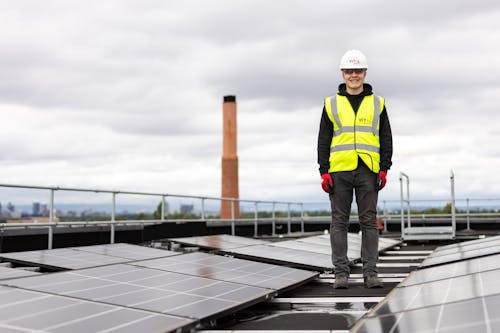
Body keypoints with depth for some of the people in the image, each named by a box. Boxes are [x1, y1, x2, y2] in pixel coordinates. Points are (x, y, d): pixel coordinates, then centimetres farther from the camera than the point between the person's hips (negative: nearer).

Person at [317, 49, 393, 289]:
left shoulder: (377, 104, 11)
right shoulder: (331, 104, 9)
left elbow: (386, 139, 8)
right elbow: (323, 140, 7)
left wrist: (384, 169, -3)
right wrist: (324, 172, -2)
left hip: (368, 171, 0)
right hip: (339, 170, 0)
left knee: (369, 222, 0)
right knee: (339, 222, 1)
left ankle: (370, 273, 5)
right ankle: (341, 273, 6)